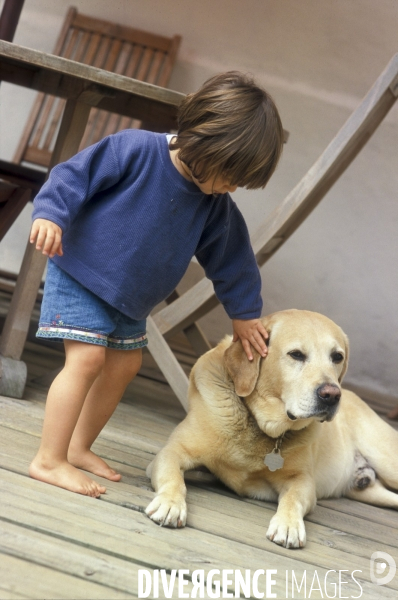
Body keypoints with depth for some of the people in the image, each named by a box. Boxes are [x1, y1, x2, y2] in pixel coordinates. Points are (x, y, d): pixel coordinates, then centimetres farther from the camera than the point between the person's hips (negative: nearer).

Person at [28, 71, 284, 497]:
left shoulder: (215, 206, -2)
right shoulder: (136, 150, -21)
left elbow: (230, 259, 10)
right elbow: (77, 175, -17)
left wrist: (243, 312, 15)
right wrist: (50, 213, -30)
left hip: (129, 299, 8)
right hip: (80, 274, -7)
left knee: (124, 365, 11)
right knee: (87, 359, -17)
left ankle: (79, 447, 28)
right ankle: (49, 461, -10)